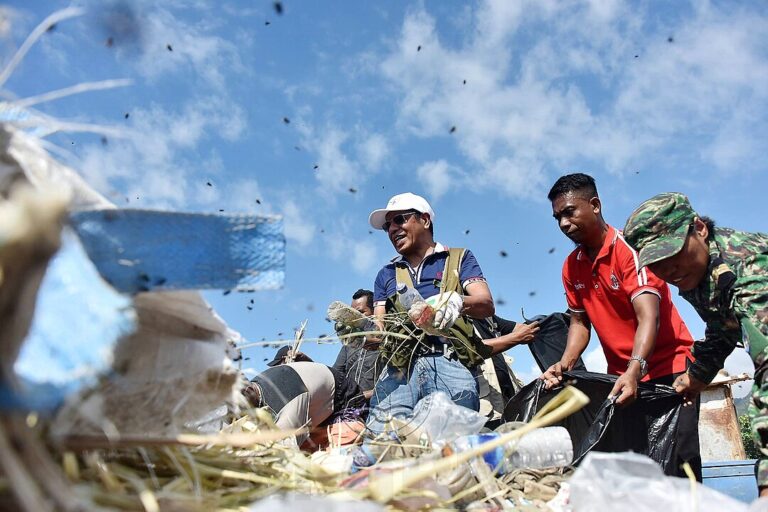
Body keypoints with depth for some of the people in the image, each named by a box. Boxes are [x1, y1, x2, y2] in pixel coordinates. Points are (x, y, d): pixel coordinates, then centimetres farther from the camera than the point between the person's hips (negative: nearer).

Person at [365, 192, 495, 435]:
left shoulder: (459, 258, 18)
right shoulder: (386, 274, 27)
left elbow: (486, 304, 1)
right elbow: (378, 330, 19)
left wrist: (457, 301, -22)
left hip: (449, 362, -2)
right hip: (399, 366, 2)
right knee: (380, 439, -20)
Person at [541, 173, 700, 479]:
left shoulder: (630, 248, -15)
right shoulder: (571, 267, 4)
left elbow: (648, 317, -25)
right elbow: (580, 322, 9)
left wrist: (634, 371, -39)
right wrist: (565, 365, -9)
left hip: (669, 368, -5)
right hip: (621, 376, 5)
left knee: (679, 462, -13)